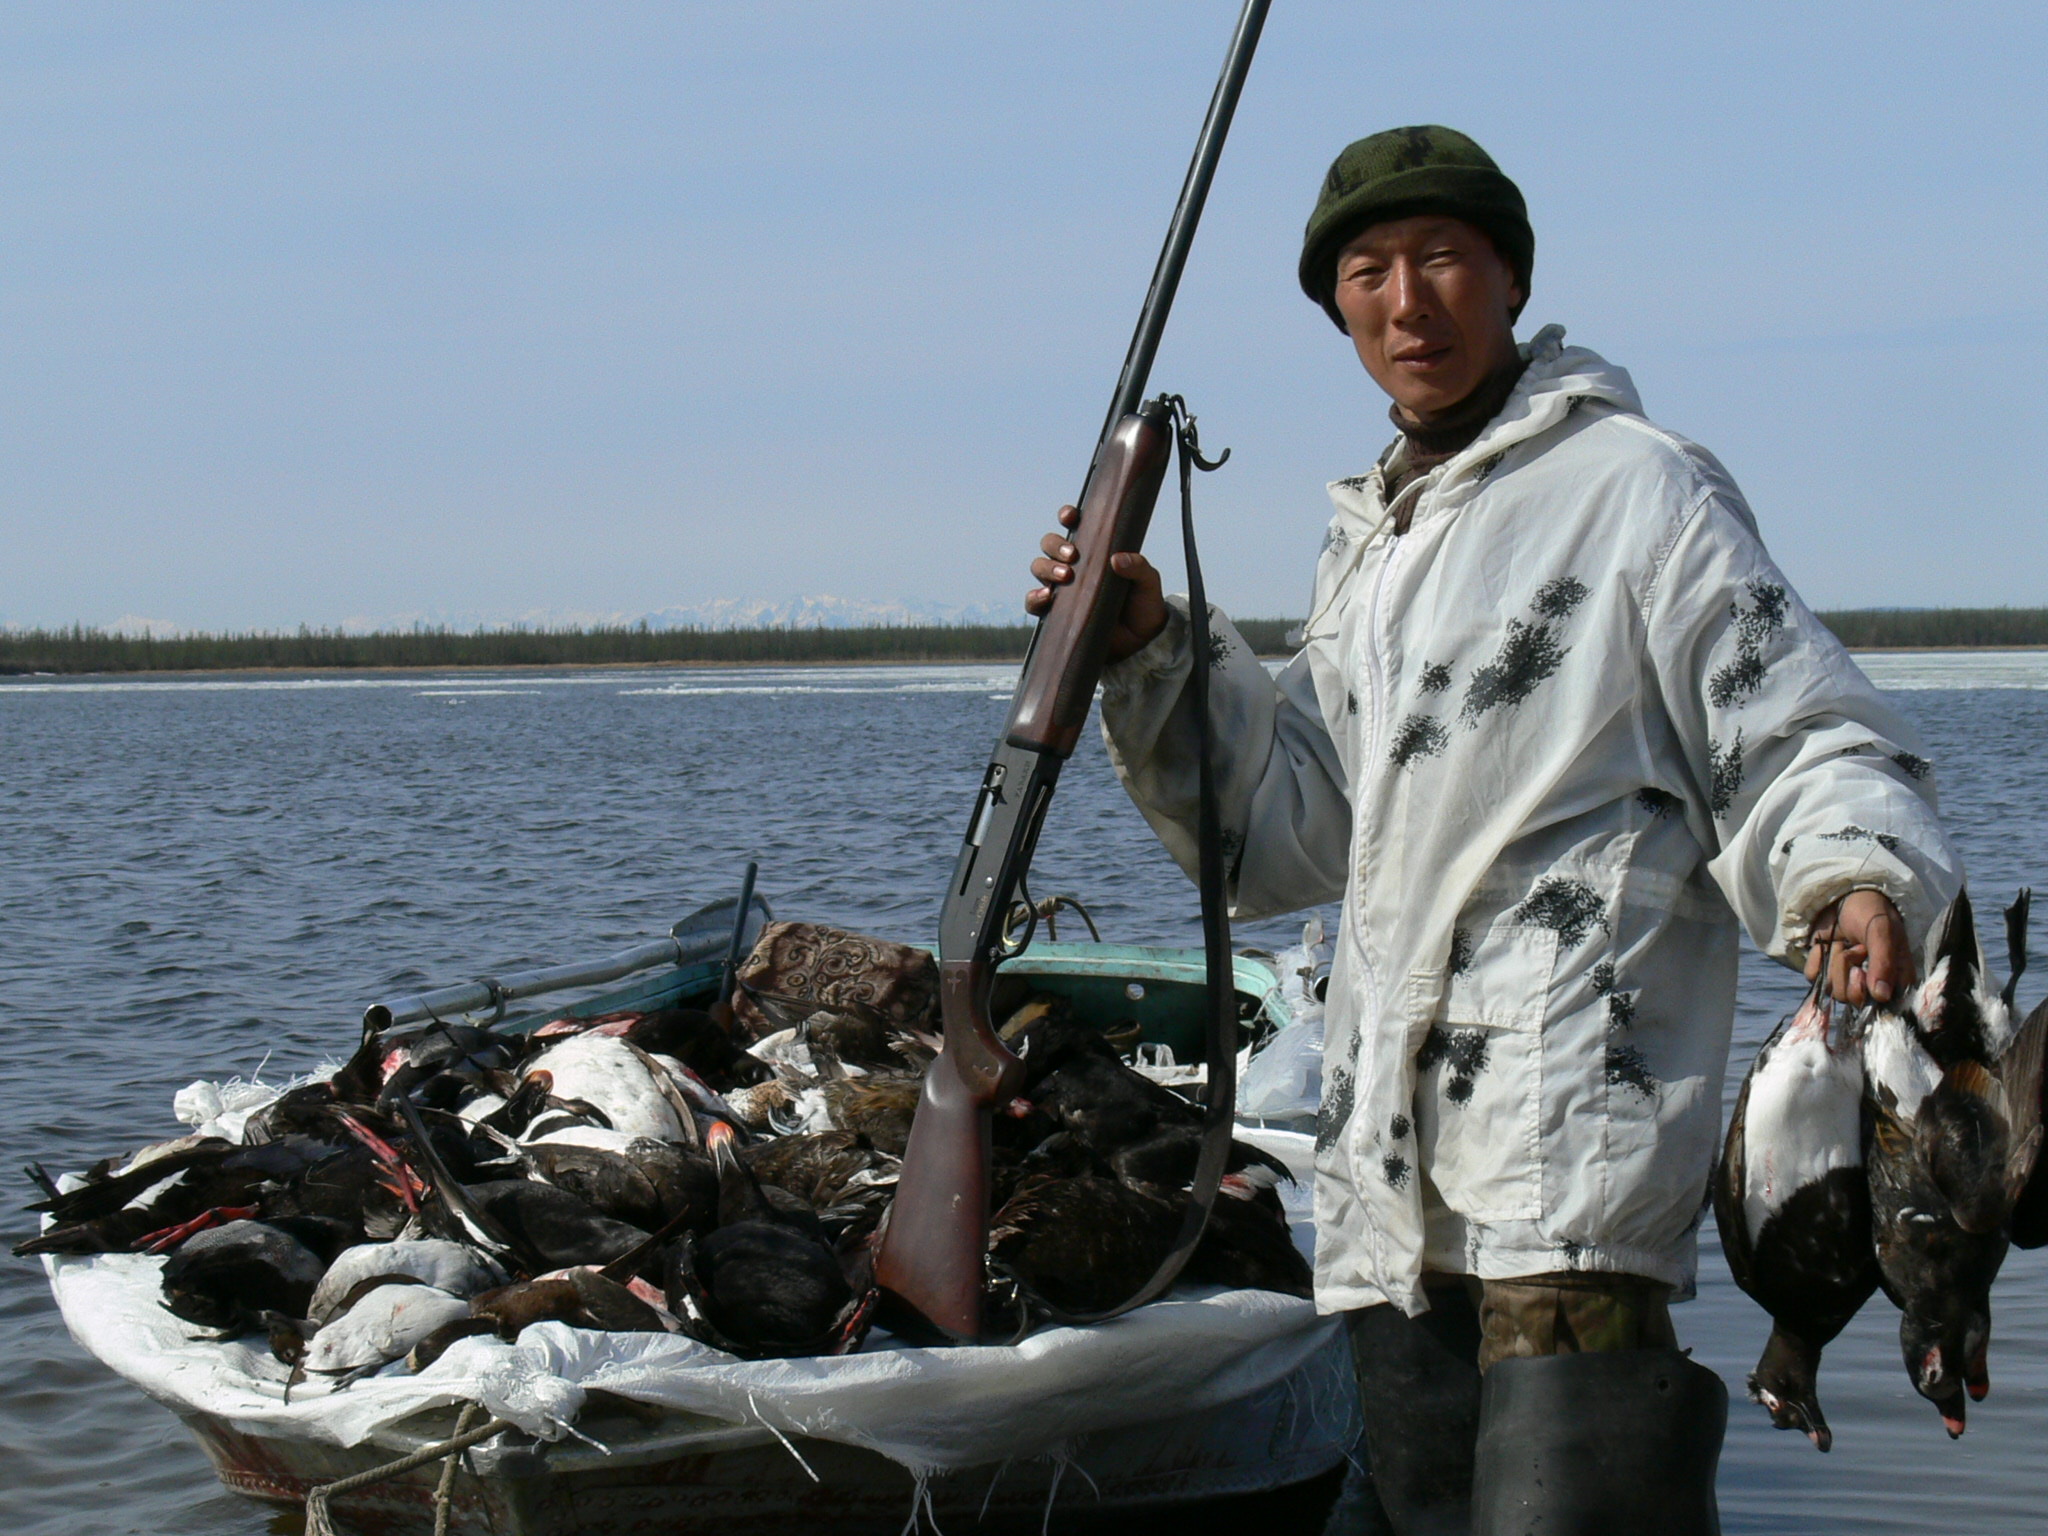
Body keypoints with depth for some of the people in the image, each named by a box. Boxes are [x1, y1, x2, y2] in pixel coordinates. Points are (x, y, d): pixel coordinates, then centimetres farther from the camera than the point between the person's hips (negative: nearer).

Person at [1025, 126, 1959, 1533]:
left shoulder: (1633, 487, -1)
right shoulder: (1366, 546, 22)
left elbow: (1802, 742, -4)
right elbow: (1283, 834, 20)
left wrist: (1857, 878, -25)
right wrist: (1151, 654, 8)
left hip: (1575, 1108, -7)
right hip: (1390, 1153, 8)